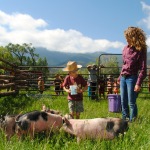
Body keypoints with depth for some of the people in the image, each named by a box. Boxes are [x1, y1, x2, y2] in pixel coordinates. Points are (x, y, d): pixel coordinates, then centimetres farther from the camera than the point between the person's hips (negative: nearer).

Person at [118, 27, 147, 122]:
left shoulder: (141, 50, -10)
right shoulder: (126, 48, 8)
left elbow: (143, 69, -12)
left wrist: (138, 83, -19)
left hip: (132, 78, -6)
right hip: (123, 78, 6)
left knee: (131, 103, 0)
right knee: (123, 102, 12)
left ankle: (132, 121, 11)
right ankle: (124, 120, 24)